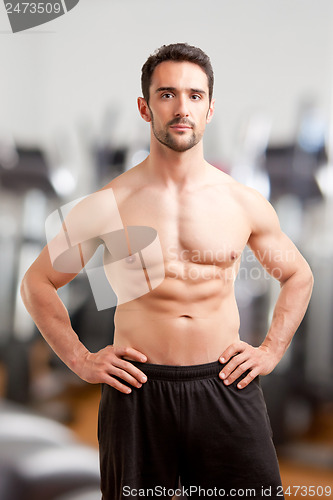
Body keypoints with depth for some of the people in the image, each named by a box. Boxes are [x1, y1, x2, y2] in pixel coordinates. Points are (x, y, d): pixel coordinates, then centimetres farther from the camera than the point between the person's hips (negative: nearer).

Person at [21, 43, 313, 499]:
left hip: (226, 387, 2)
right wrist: (80, 360, 1)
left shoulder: (245, 202, 3)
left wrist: (271, 350, 9)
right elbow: (37, 282, 7)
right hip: (138, 393, -1)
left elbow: (298, 276, 18)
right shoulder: (109, 204, -3)